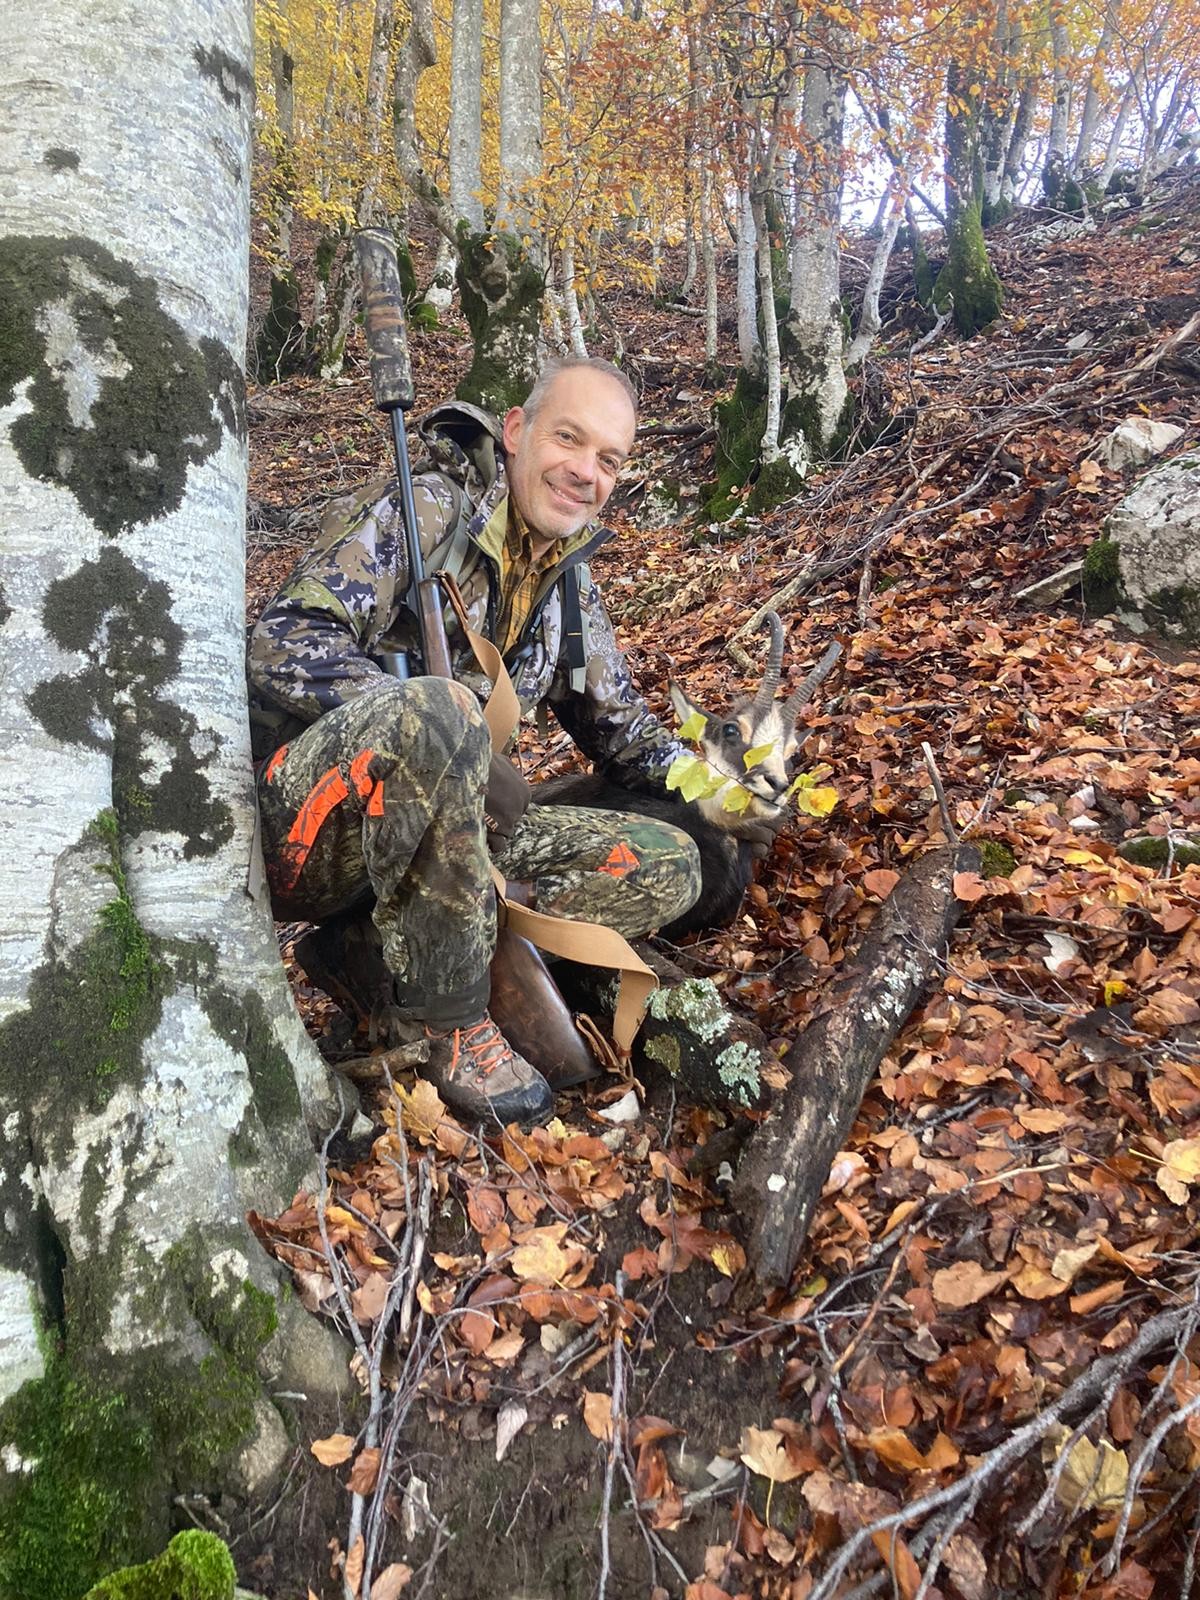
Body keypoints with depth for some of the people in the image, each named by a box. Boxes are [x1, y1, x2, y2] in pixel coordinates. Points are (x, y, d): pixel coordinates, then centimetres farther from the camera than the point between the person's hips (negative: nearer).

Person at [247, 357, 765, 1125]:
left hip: (433, 831, 7)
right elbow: (284, 642, -19)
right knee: (434, 710, -39)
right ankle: (456, 1026, -21)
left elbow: (621, 724, 20)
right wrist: (438, 715, -30)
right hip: (304, 830, -6)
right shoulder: (429, 513, -8)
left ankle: (384, 956, -13)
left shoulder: (569, 586, 13)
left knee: (668, 868, -5)